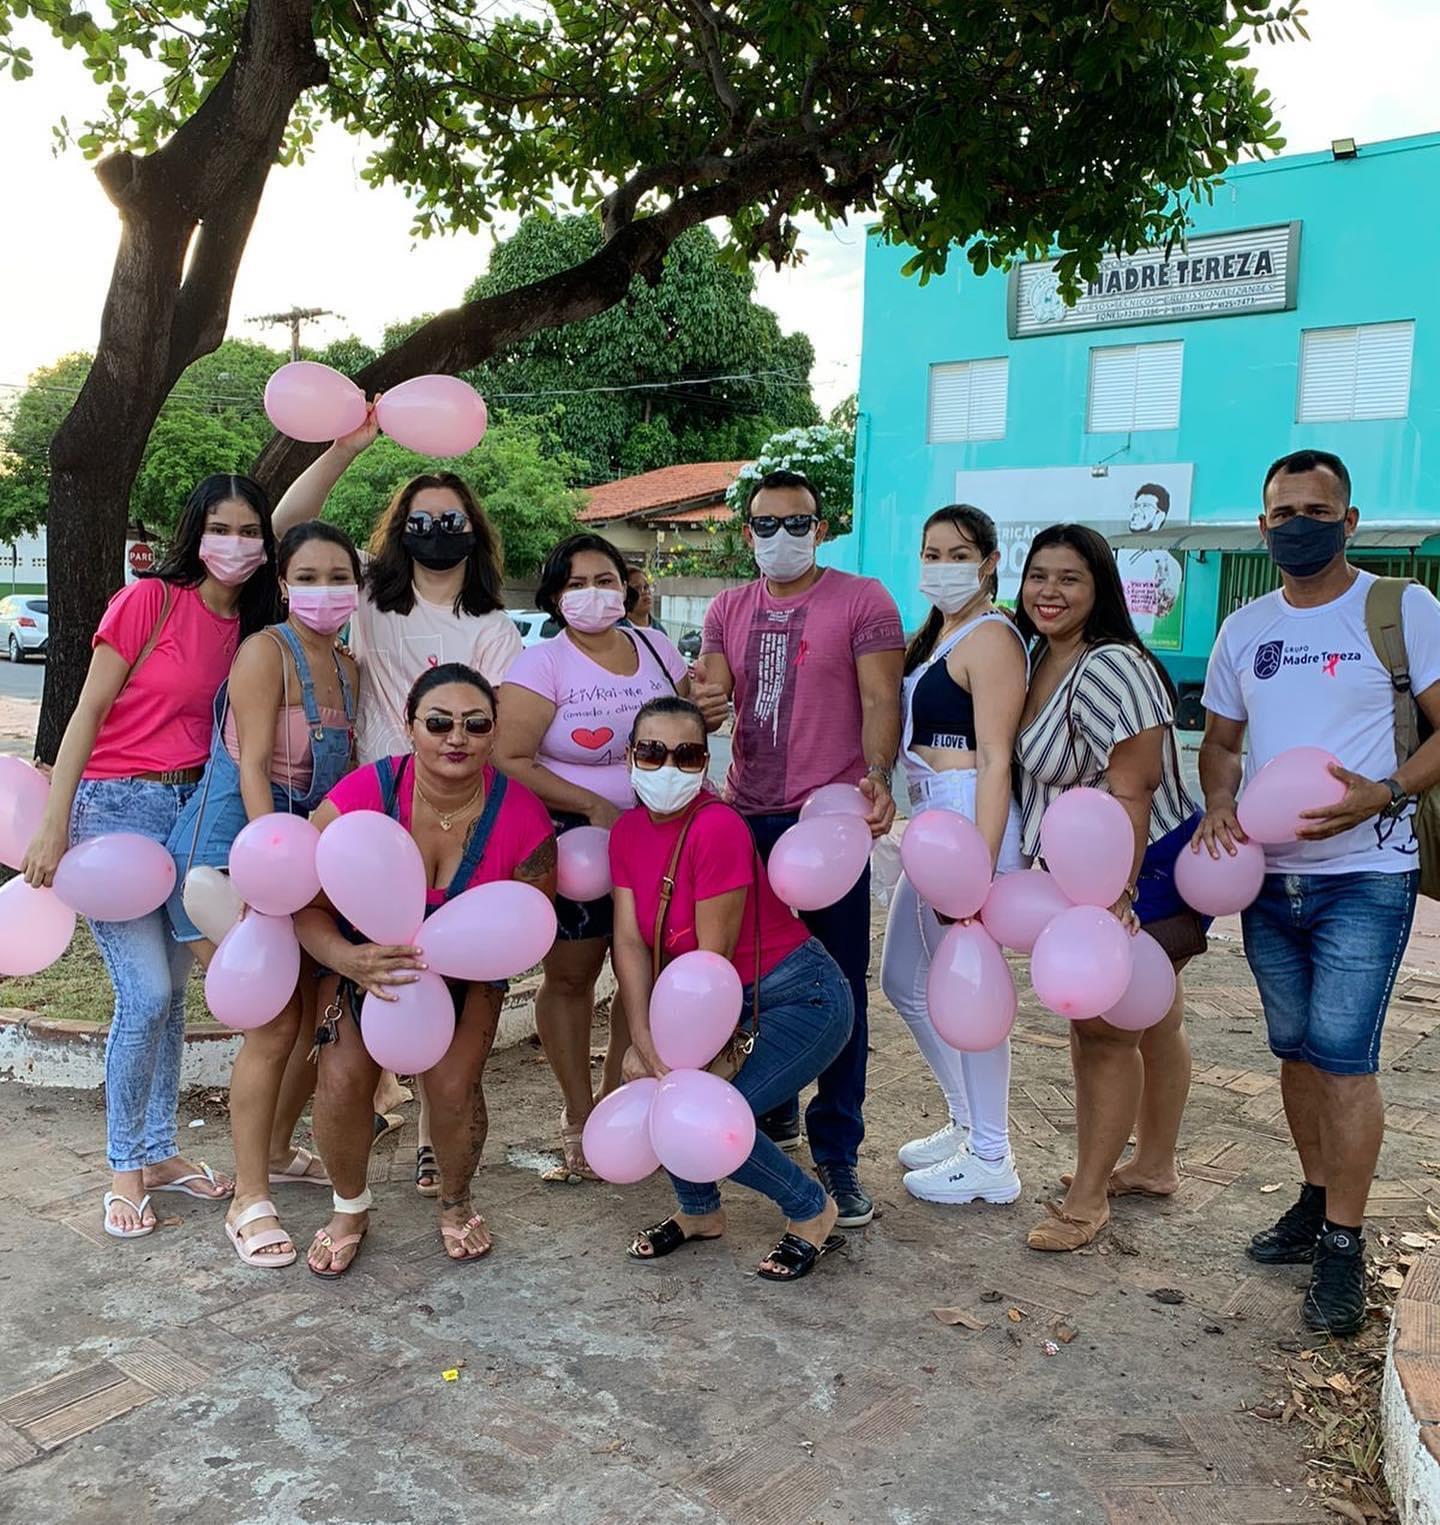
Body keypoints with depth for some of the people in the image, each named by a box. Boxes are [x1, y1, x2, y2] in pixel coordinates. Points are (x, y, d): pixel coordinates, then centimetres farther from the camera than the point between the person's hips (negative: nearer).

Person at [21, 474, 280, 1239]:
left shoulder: (247, 627, 6)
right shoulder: (149, 600, -10)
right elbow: (88, 711, -11)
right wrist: (54, 827, -13)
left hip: (193, 809, 6)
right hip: (118, 804, -6)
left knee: (171, 991, 12)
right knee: (146, 995, -7)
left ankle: (159, 1149, 25)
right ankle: (125, 1166, 11)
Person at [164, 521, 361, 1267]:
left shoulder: (347, 668, 9)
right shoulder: (265, 651, -14)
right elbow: (252, 767, -19)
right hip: (229, 849, -8)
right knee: (273, 1026, -8)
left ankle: (275, 1149, 36)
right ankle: (248, 1200, 7)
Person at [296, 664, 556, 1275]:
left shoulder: (521, 816, -25)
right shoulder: (363, 794, -28)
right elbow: (302, 900, -23)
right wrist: (348, 959, -41)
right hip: (363, 956, 0)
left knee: (454, 1087, -14)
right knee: (343, 1081, -14)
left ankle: (456, 1204, 21)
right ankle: (349, 1209, 17)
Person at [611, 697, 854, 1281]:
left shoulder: (717, 827, -25)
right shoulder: (628, 832, -1)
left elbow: (713, 958, -21)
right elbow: (630, 942, -6)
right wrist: (644, 1041, -16)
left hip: (803, 997, -7)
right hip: (731, 1000, 7)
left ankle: (813, 1212, 11)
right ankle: (699, 1212, 22)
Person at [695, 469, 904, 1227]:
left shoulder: (863, 600, -2)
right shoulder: (729, 610, 12)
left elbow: (880, 700, -8)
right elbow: (711, 695, 7)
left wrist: (877, 775, -26)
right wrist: (702, 701, -18)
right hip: (745, 817, 5)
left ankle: (836, 1154, 11)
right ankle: (773, 1109, 35)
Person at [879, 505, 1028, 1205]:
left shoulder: (990, 637, -11)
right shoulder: (933, 636, 17)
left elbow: (995, 759, -18)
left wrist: (978, 867, -22)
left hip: (971, 821, -10)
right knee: (904, 981, 18)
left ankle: (991, 1162, 16)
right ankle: (968, 1124, 34)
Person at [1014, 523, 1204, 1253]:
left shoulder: (1110, 669, -23)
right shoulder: (1036, 656, 5)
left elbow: (1131, 794, -25)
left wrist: (1117, 898, -27)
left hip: (1141, 870, -9)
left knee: (1103, 1029, -2)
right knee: (1150, 1020, 20)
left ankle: (1087, 1199, 11)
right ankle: (1153, 1165, 36)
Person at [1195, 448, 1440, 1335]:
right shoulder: (1244, 629, 10)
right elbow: (1222, 739, 16)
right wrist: (1220, 807, -4)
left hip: (1364, 877, -5)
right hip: (1269, 877, 5)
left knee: (1342, 1053, -8)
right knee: (1296, 1048, 14)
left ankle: (1344, 1247, 5)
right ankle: (1318, 1202, 31)